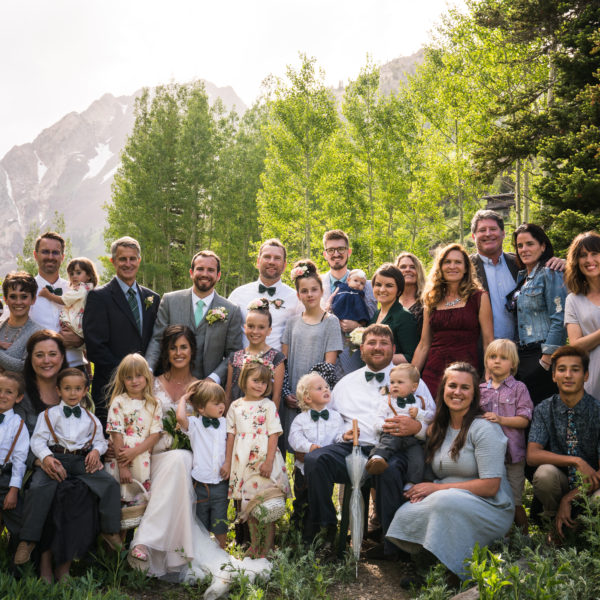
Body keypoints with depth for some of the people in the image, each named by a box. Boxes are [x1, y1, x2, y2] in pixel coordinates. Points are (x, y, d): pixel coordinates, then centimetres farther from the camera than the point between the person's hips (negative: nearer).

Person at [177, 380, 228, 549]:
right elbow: (181, 417, -27)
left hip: (220, 483, 2)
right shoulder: (194, 425, -6)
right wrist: (184, 399, -11)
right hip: (200, 484, -2)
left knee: (220, 528, 10)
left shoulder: (225, 424, 5)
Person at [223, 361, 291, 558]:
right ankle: (254, 545, 20)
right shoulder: (236, 406, 10)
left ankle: (267, 547, 6)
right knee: (248, 503, 8)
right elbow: (231, 435, 11)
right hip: (243, 461, 3)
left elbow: (273, 435, -4)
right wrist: (228, 462, 7)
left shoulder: (268, 406, 0)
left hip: (263, 459, -3)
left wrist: (269, 462, -13)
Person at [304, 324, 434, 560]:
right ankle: (326, 529, -11)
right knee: (314, 459, -27)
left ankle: (391, 544, -22)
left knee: (388, 468, -39)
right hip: (352, 447, 3)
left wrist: (417, 427, -13)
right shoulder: (346, 383, 25)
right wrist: (342, 434, 2)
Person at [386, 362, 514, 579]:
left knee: (445, 501, -37)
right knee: (405, 513, -27)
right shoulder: (438, 428, 12)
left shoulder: (484, 428, -8)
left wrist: (437, 488, -13)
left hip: (490, 508, -5)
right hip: (445, 504, 5)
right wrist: (423, 489, -9)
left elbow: (490, 487, -14)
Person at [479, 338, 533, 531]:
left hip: (512, 452, -4)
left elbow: (524, 420, -7)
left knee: (514, 503, 0)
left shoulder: (518, 388, 1)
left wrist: (501, 419, -19)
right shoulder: (480, 389, 11)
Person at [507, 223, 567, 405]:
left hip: (542, 355, -7)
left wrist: (546, 360, -16)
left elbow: (559, 319, -14)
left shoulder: (550, 273, -7)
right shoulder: (522, 276, 16)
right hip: (522, 355, 7)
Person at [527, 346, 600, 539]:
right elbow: (532, 455, -16)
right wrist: (576, 461, -29)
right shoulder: (544, 410, -5)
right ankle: (554, 526, -3)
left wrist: (570, 498, -21)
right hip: (559, 483, 1)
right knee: (544, 472, -32)